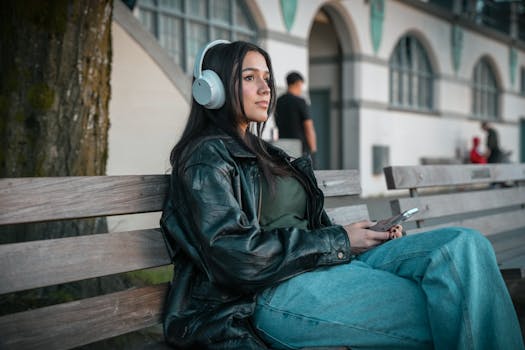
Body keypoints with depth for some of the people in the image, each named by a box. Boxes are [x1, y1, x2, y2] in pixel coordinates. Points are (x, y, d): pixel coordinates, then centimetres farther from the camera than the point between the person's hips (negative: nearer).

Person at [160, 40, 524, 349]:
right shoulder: (206, 156, -1)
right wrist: (339, 241, -8)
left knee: (466, 243, -15)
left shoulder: (267, 155, 27)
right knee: (454, 313, -26)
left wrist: (371, 234, 4)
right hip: (269, 295, -8)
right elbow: (236, 255, -14)